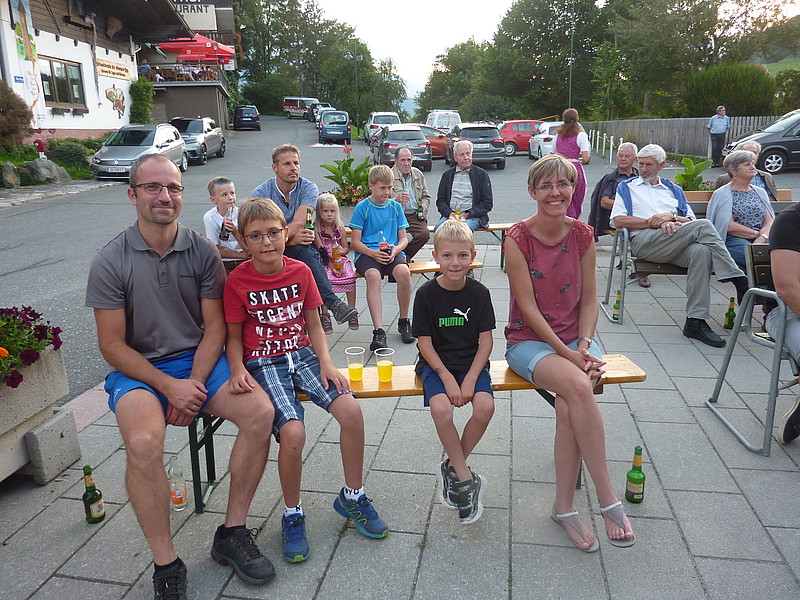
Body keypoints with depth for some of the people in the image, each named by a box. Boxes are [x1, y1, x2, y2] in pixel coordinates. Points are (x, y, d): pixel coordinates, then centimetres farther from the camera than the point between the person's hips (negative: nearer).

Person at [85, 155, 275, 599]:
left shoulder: (203, 251, 1)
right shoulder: (111, 261, -5)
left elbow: (215, 327, 2)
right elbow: (112, 345, -6)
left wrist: (194, 384, -12)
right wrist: (169, 386, -16)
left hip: (199, 360, 3)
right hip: (138, 370, -2)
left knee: (260, 411, -22)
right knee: (144, 442, -32)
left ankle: (232, 533, -4)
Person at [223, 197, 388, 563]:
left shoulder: (301, 272, 2)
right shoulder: (237, 282, -6)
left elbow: (314, 326, 8)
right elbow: (234, 338, 2)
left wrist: (327, 364, -5)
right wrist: (238, 369, -17)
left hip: (302, 354, 3)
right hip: (262, 363, -3)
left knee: (351, 411, -19)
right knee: (293, 432, -27)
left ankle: (352, 497, 6)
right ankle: (292, 515, 1)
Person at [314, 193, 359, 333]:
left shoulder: (340, 228, 9)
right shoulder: (316, 229, -1)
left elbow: (346, 248, 15)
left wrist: (342, 251, -10)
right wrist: (331, 265, -17)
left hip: (340, 260, 3)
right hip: (323, 262, -2)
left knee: (350, 276, -25)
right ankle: (325, 315, -22)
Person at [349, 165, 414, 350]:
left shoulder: (396, 207, 14)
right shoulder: (362, 207, 4)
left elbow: (403, 238, 15)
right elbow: (355, 242, 0)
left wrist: (396, 249, -9)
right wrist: (373, 253, -18)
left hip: (392, 252, 2)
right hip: (367, 253, -2)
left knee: (403, 272, -31)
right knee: (373, 275, -36)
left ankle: (404, 321, -11)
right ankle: (378, 331, -40)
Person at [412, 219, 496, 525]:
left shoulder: (479, 292, -3)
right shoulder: (427, 294, -7)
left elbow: (485, 341, -2)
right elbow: (425, 342, -6)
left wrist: (470, 379, -14)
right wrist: (448, 379, -15)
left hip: (472, 362, 2)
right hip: (436, 363, -1)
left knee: (485, 406, -25)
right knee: (441, 408, -29)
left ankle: (452, 467, 1)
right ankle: (466, 479, -9)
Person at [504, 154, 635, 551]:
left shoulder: (582, 235, 3)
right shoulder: (518, 239, -10)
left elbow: (589, 300, 5)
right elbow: (528, 307, -13)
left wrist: (584, 345, -12)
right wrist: (567, 354, -18)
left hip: (576, 337, 3)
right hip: (529, 340, -3)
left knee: (568, 405, -28)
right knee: (577, 387, -33)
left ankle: (564, 506, -11)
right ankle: (607, 499, -20)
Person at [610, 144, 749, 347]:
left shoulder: (674, 190, 32)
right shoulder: (626, 187, 24)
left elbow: (690, 220, 21)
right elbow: (617, 220, 5)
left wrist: (671, 217, -1)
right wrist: (653, 222, -4)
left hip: (675, 245, 4)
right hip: (643, 241, -4)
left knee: (701, 250, -34)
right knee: (704, 226, -26)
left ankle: (695, 321, -35)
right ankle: (740, 282, -21)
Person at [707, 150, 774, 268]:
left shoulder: (760, 192, 24)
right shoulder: (721, 194, 5)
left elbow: (770, 221, 11)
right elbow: (729, 226, -6)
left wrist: (762, 238, -11)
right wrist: (757, 233, -3)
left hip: (762, 240, 5)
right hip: (733, 240, -5)